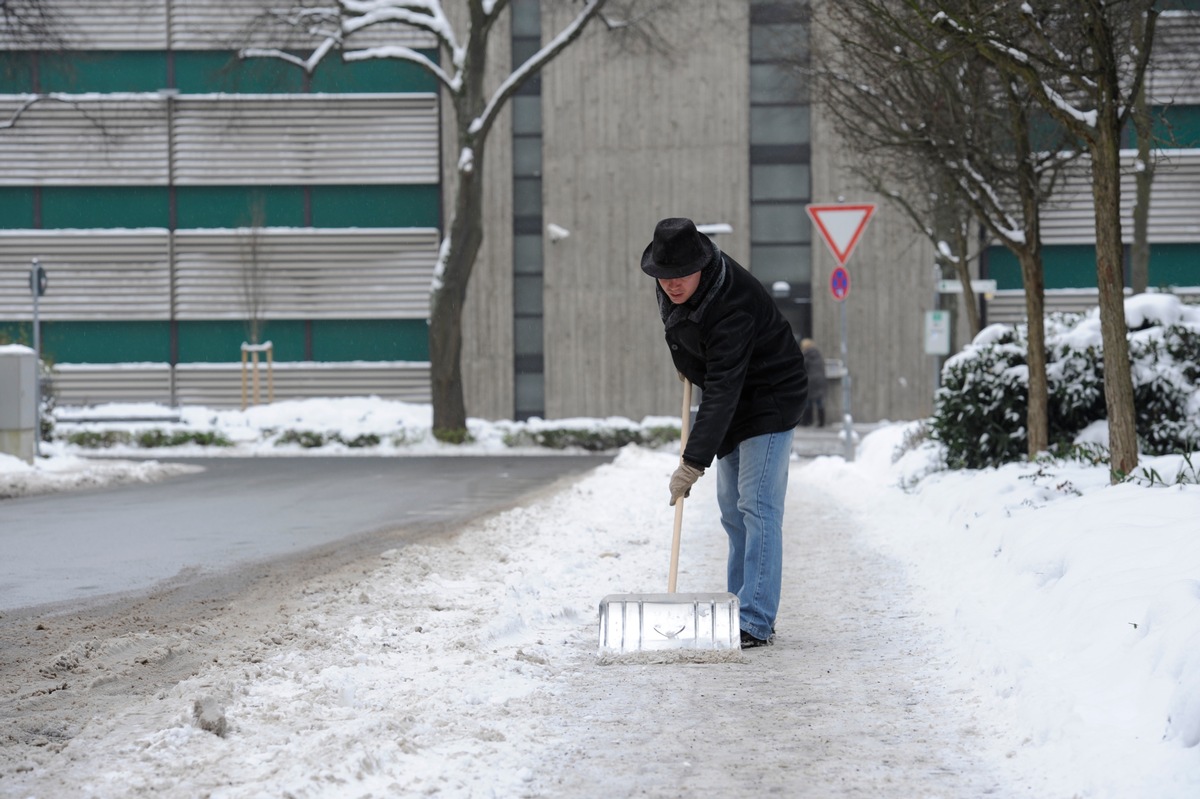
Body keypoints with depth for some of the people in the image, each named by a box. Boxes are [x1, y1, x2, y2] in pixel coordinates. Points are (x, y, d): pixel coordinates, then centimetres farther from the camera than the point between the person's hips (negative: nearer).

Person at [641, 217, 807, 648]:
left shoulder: (731, 307, -35)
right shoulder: (670, 288, -10)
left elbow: (722, 391, -39)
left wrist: (694, 462, -41)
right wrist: (686, 358, 16)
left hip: (770, 399, -9)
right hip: (734, 403, 9)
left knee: (756, 504, -15)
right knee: (731, 507, 10)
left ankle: (757, 622, -17)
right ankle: (741, 605, 17)